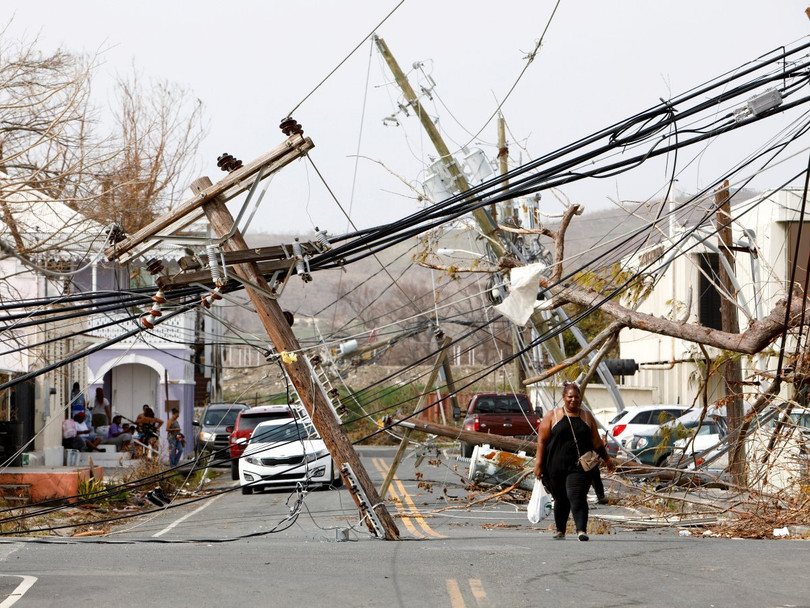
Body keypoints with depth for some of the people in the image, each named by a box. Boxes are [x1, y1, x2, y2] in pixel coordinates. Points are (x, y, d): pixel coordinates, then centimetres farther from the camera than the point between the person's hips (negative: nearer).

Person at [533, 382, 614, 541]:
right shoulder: (552, 416, 5)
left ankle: (581, 530, -25)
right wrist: (538, 464, -4)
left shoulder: (587, 417, 11)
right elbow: (542, 441, 2)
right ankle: (560, 530, 26)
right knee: (561, 500, 10)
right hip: (556, 467, 1)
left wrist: (606, 459, 15)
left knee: (577, 497, -16)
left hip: (579, 467, 0)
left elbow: (596, 442, 17)